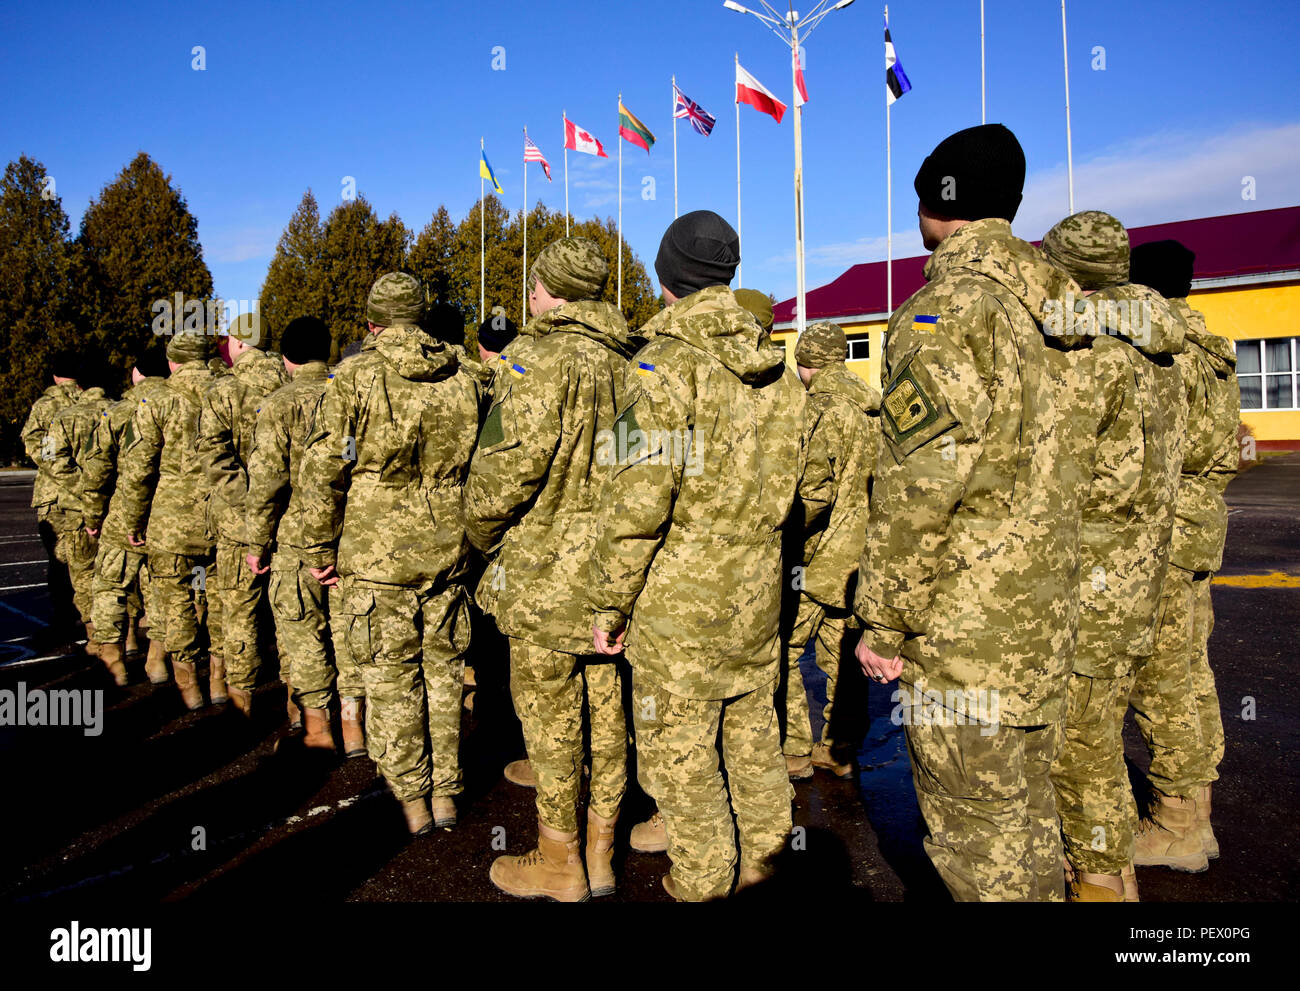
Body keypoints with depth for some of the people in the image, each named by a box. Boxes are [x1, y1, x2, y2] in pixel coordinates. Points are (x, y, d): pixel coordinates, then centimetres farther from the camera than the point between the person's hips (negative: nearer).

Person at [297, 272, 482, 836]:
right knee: (443, 669, 15)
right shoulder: (462, 380, 5)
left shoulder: (355, 377, -8)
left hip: (378, 551, -4)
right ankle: (446, 793, 25)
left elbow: (322, 471, -9)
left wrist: (318, 549, 1)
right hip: (447, 549, 4)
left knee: (392, 678, 8)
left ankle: (412, 801, 16)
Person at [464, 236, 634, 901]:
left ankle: (558, 864, 18)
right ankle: (600, 856, 27)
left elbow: (519, 456, -20)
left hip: (547, 567, -7)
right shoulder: (624, 361, 11)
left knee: (549, 715, 5)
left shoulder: (539, 355, -11)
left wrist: (481, 527, -4)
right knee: (605, 707, 13)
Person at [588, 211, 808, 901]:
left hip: (681, 596, -7)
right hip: (759, 591, 8)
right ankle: (761, 855, 38)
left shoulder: (665, 362, -16)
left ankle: (702, 882, 24)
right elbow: (795, 480, 14)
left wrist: (609, 604, -12)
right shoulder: (772, 368, 7)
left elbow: (636, 501, -20)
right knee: (752, 728, 21)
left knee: (678, 746, 9)